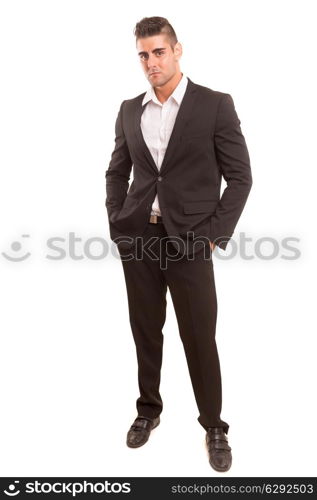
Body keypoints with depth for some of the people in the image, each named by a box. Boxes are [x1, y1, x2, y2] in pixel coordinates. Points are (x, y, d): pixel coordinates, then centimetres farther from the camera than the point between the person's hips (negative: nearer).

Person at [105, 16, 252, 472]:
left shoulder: (215, 105, -4)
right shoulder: (130, 110, 9)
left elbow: (240, 176, -4)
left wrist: (215, 234, -10)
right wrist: (116, 224, 5)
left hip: (189, 240, -4)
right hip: (138, 238, 4)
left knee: (200, 338, 3)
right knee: (145, 330, 14)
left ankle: (214, 426, 22)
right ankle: (149, 408, 34)